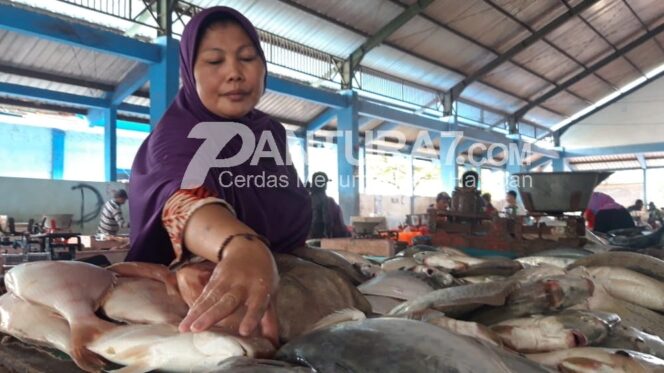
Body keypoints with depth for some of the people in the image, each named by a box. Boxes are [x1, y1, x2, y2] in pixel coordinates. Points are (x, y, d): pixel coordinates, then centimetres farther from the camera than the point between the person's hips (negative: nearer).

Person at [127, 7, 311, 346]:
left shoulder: (271, 131, 5)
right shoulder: (176, 136, -16)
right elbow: (184, 200, -41)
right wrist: (241, 246, -60)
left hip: (286, 285, 5)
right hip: (205, 290, -5)